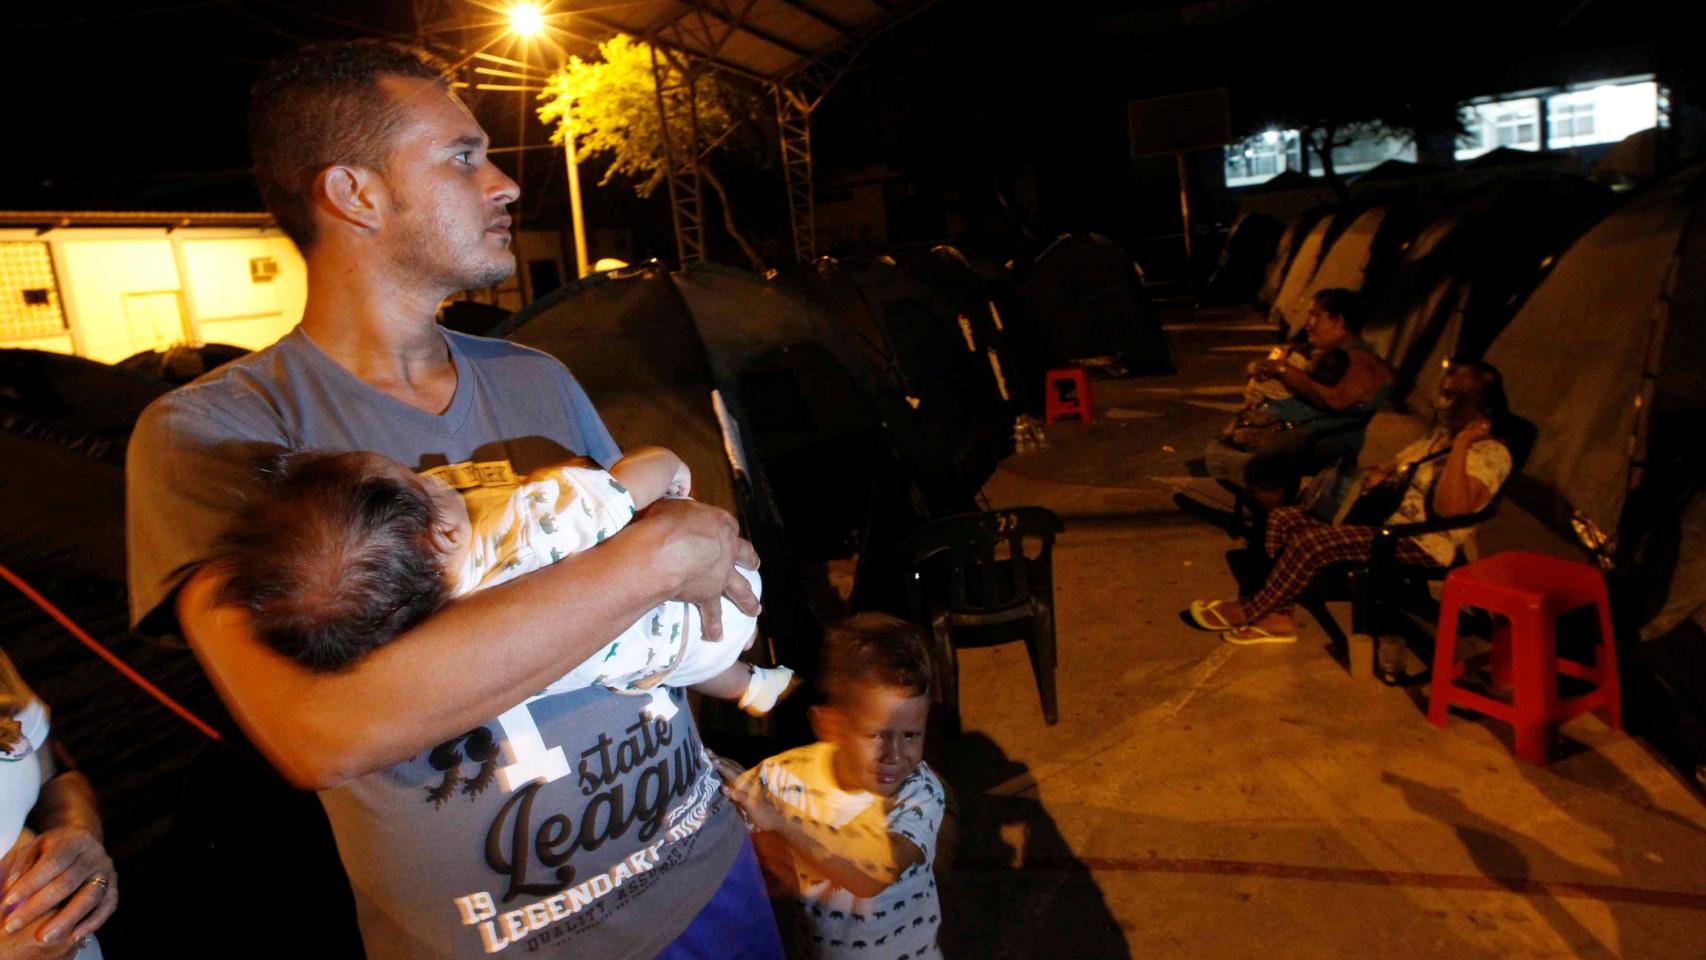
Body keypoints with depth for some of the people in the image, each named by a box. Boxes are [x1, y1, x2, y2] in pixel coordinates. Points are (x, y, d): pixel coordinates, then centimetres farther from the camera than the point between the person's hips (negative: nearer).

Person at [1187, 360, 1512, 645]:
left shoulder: (1490, 453, -12)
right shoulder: (1441, 434, 15)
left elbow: (1449, 509, -28)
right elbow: (1398, 465, 29)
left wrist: (1460, 446, -27)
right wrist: (1380, 473, 5)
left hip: (1421, 545, -10)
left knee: (1312, 541, -29)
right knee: (1283, 518, -4)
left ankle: (1247, 612, -13)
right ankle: (1278, 616, -6)